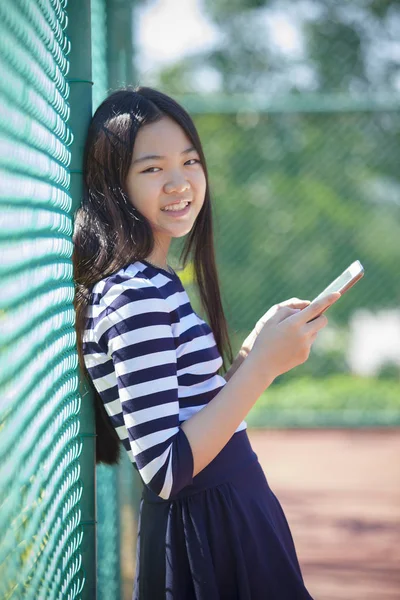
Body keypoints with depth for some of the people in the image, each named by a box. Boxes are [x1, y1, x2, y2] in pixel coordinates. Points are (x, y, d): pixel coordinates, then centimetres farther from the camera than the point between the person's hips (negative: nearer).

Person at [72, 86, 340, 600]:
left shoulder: (150, 284, 8)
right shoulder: (135, 298, -21)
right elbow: (163, 472, -25)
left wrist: (255, 345, 3)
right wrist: (264, 364, -24)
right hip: (206, 533, -9)